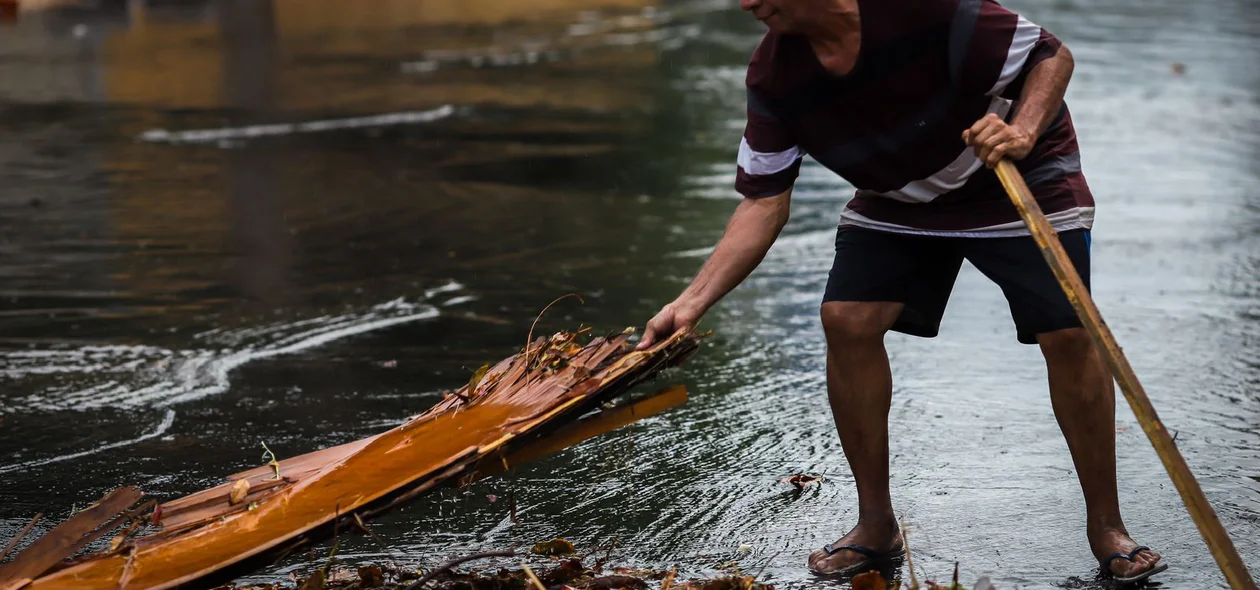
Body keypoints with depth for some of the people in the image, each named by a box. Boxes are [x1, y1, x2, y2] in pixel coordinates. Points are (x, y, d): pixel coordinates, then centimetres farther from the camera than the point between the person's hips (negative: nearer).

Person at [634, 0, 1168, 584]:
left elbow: (1053, 56, -22)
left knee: (1067, 334, -16)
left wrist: (1023, 131, -41)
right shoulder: (772, 77, -17)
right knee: (846, 321, -13)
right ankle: (876, 524, 4)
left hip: (1024, 180, -4)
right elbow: (764, 203, -12)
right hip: (896, 200, 5)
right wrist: (692, 302, -21)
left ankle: (1105, 525, 3)